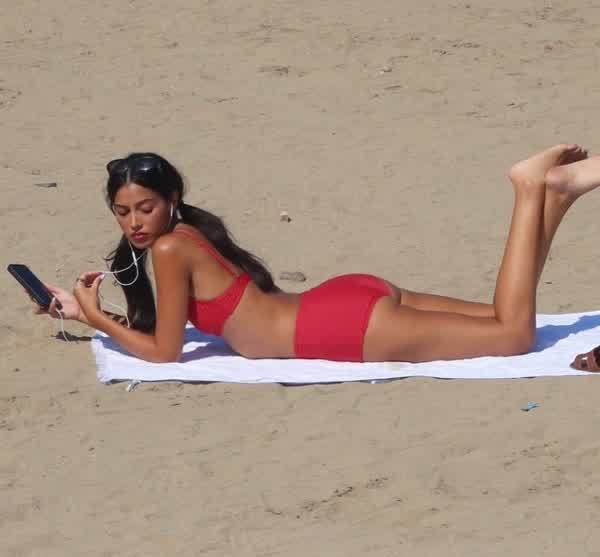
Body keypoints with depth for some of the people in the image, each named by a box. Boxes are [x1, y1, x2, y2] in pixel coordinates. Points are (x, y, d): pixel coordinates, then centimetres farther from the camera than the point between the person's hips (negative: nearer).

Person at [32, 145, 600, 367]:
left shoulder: (170, 249, -14)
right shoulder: (186, 236, 13)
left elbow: (164, 351, -11)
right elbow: (159, 324, 23)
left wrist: (97, 318, -4)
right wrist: (87, 312, 14)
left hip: (349, 328, -9)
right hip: (348, 303, 9)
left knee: (513, 334, -10)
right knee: (503, 322, 16)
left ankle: (535, 189, -5)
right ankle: (555, 191, 13)